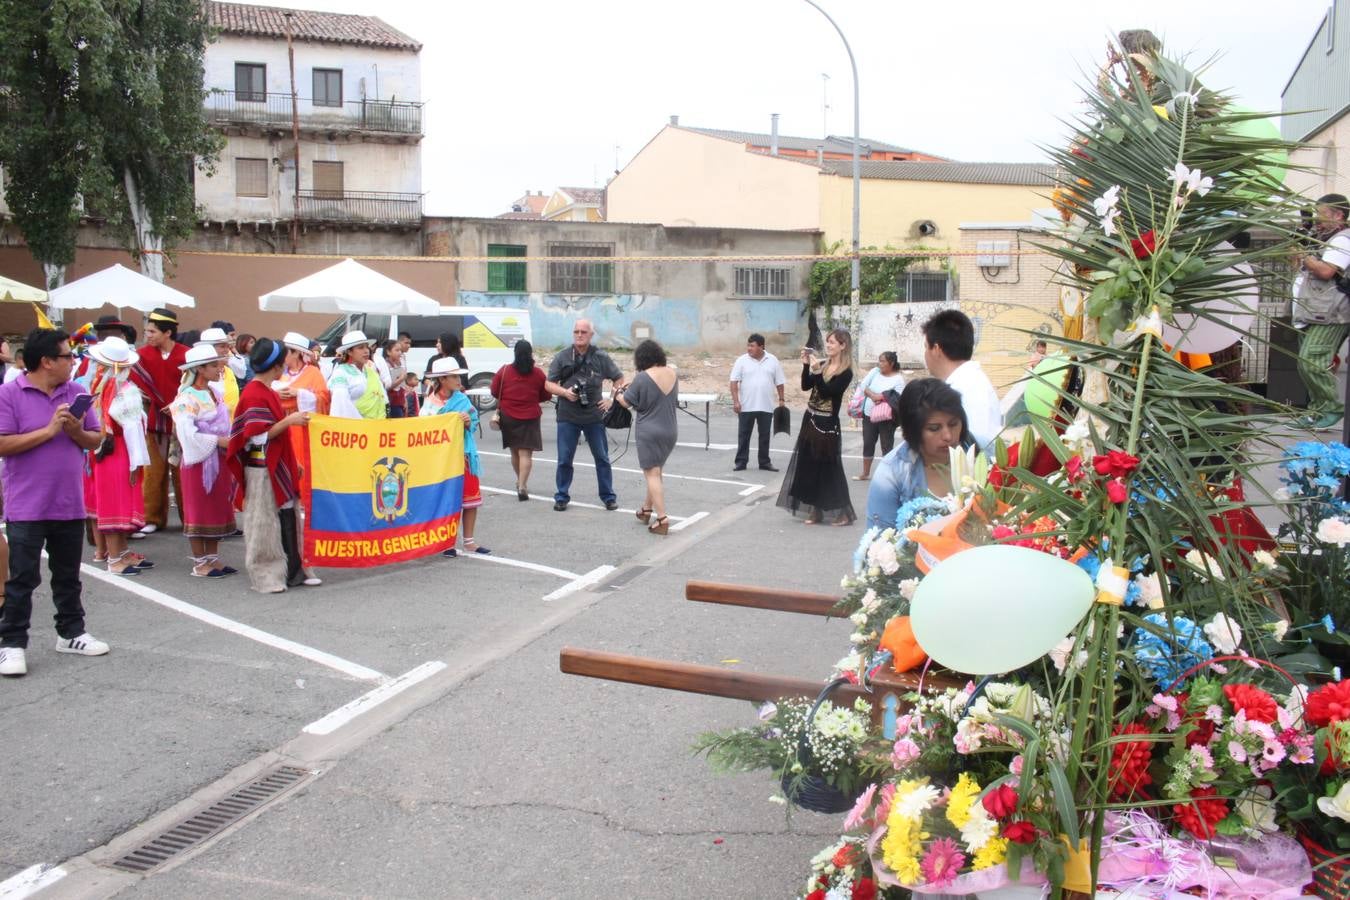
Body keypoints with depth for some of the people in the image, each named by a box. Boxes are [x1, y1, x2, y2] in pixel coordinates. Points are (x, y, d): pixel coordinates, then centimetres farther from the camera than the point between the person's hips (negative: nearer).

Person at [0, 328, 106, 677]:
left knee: (68, 575, 15)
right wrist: (50, 430, -18)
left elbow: (95, 440, 8)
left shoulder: (77, 392, 6)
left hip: (70, 504, 5)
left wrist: (76, 432, -13)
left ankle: (71, 633, 27)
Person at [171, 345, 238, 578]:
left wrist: (229, 441, 4)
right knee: (199, 510, 2)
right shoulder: (187, 397, -13)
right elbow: (187, 433, -22)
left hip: (220, 458, 7)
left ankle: (213, 559, 21)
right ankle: (200, 563, 10)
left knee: (218, 509, 12)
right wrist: (218, 440, -19)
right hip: (201, 459, -7)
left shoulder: (216, 391, 9)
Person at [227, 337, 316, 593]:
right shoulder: (254, 395, -15)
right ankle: (266, 575, 9)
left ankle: (293, 570, 14)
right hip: (262, 469, -9)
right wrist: (289, 420, -21)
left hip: (278, 466, 9)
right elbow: (258, 436, -19)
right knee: (264, 523, 0)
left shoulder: (268, 392, 14)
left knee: (287, 518, 9)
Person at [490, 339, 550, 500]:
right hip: (530, 418, -2)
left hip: (508, 416, 2)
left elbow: (494, 392, 1)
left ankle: (521, 482, 31)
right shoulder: (538, 373, -5)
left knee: (515, 451, 18)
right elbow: (545, 396, 3)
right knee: (526, 453, -3)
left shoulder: (504, 371, -5)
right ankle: (522, 486, -16)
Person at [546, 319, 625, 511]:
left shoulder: (601, 357, 2)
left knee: (602, 458, 6)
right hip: (567, 417, 0)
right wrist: (565, 392, -14)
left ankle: (608, 497, 16)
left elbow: (619, 379, 11)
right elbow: (548, 384, 4)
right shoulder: (562, 357, 2)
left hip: (594, 416, 0)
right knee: (564, 459, 4)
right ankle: (562, 497, 16)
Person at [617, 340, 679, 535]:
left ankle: (662, 519, -11)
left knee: (652, 474, -3)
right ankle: (647, 509, 33)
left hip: (649, 431, -6)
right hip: (671, 430, 6)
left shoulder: (642, 378, -15)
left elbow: (627, 402, -7)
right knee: (656, 471, 21)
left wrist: (617, 394, 16)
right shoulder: (673, 374, 4)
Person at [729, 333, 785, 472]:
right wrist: (735, 401, -14)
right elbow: (734, 381, -6)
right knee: (743, 435, 4)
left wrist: (781, 400, 5)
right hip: (746, 406, -1)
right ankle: (741, 461, 11)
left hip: (766, 407, 2)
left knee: (765, 435, 9)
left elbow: (779, 382, 8)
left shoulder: (773, 361, 2)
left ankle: (765, 462, 18)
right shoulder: (741, 360, -4)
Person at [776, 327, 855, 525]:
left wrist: (816, 372, -26)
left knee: (828, 468, -3)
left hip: (827, 424, -7)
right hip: (810, 420, 7)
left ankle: (843, 512, 6)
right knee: (809, 466, 8)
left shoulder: (846, 373, -11)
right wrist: (806, 365, -7)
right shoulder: (822, 365, 8)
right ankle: (815, 510, 15)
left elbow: (827, 391, -21)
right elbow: (805, 386, 4)